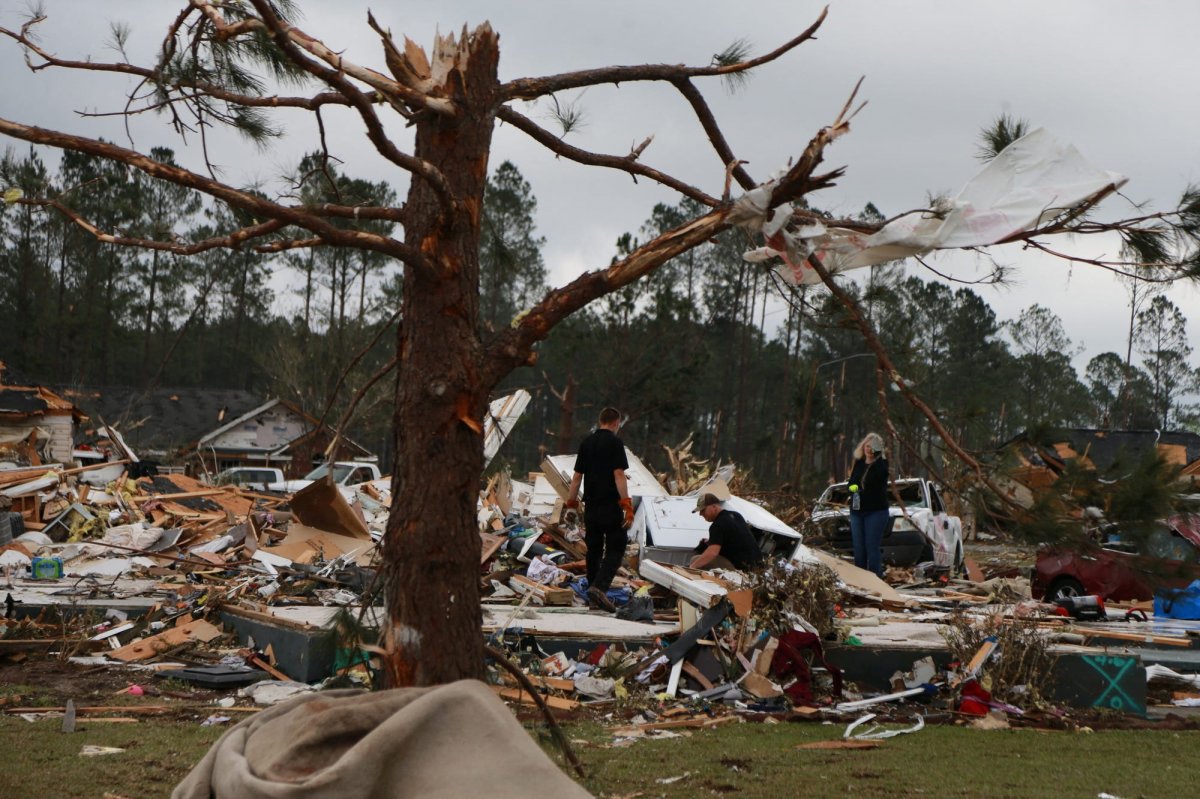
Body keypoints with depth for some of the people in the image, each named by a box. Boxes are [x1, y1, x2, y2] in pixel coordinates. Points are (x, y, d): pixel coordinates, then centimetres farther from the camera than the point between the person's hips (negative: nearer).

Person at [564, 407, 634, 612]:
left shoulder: (586, 443, 11)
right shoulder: (614, 443, -8)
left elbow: (577, 476, 13)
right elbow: (619, 474, -15)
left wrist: (571, 501, 21)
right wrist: (627, 504, -17)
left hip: (591, 505, 6)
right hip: (610, 504, -6)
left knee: (594, 549, 12)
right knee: (615, 548, -3)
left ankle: (593, 598, 14)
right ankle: (600, 587, -21)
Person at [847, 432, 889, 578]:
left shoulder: (882, 464, -4)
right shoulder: (859, 463, 12)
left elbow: (880, 474, -25)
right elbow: (851, 482, 18)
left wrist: (877, 454, -26)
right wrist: (853, 487, -4)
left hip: (876, 511, -6)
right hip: (857, 511, 6)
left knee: (873, 547, -10)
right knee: (858, 548, 7)